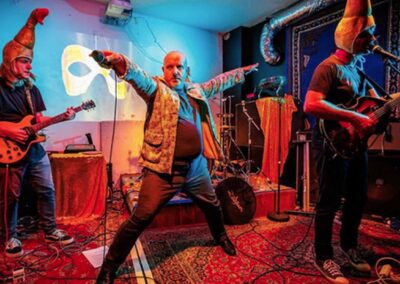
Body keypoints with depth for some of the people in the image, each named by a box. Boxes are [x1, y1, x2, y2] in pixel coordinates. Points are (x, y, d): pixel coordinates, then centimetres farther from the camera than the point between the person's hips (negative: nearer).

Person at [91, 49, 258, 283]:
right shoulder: (156, 88, -3)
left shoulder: (197, 90, 14)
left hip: (197, 168, 6)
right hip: (163, 170, -6)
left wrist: (243, 72, 39)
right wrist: (117, 61, -43)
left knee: (213, 207, 25)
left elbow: (219, 82, 30)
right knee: (140, 219, -5)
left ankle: (221, 237, 56)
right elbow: (136, 75, -23)